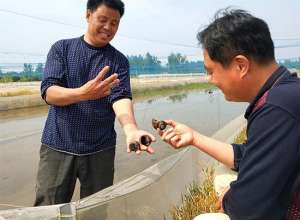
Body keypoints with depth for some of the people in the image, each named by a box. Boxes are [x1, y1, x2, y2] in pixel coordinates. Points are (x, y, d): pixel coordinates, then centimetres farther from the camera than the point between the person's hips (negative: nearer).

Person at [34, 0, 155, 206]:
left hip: (100, 150, 1)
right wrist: (83, 93, -30)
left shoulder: (119, 61, 3)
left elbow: (121, 98, -12)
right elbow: (48, 92, -10)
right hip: (58, 146, 0)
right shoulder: (62, 48, 2)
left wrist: (131, 129, -33)